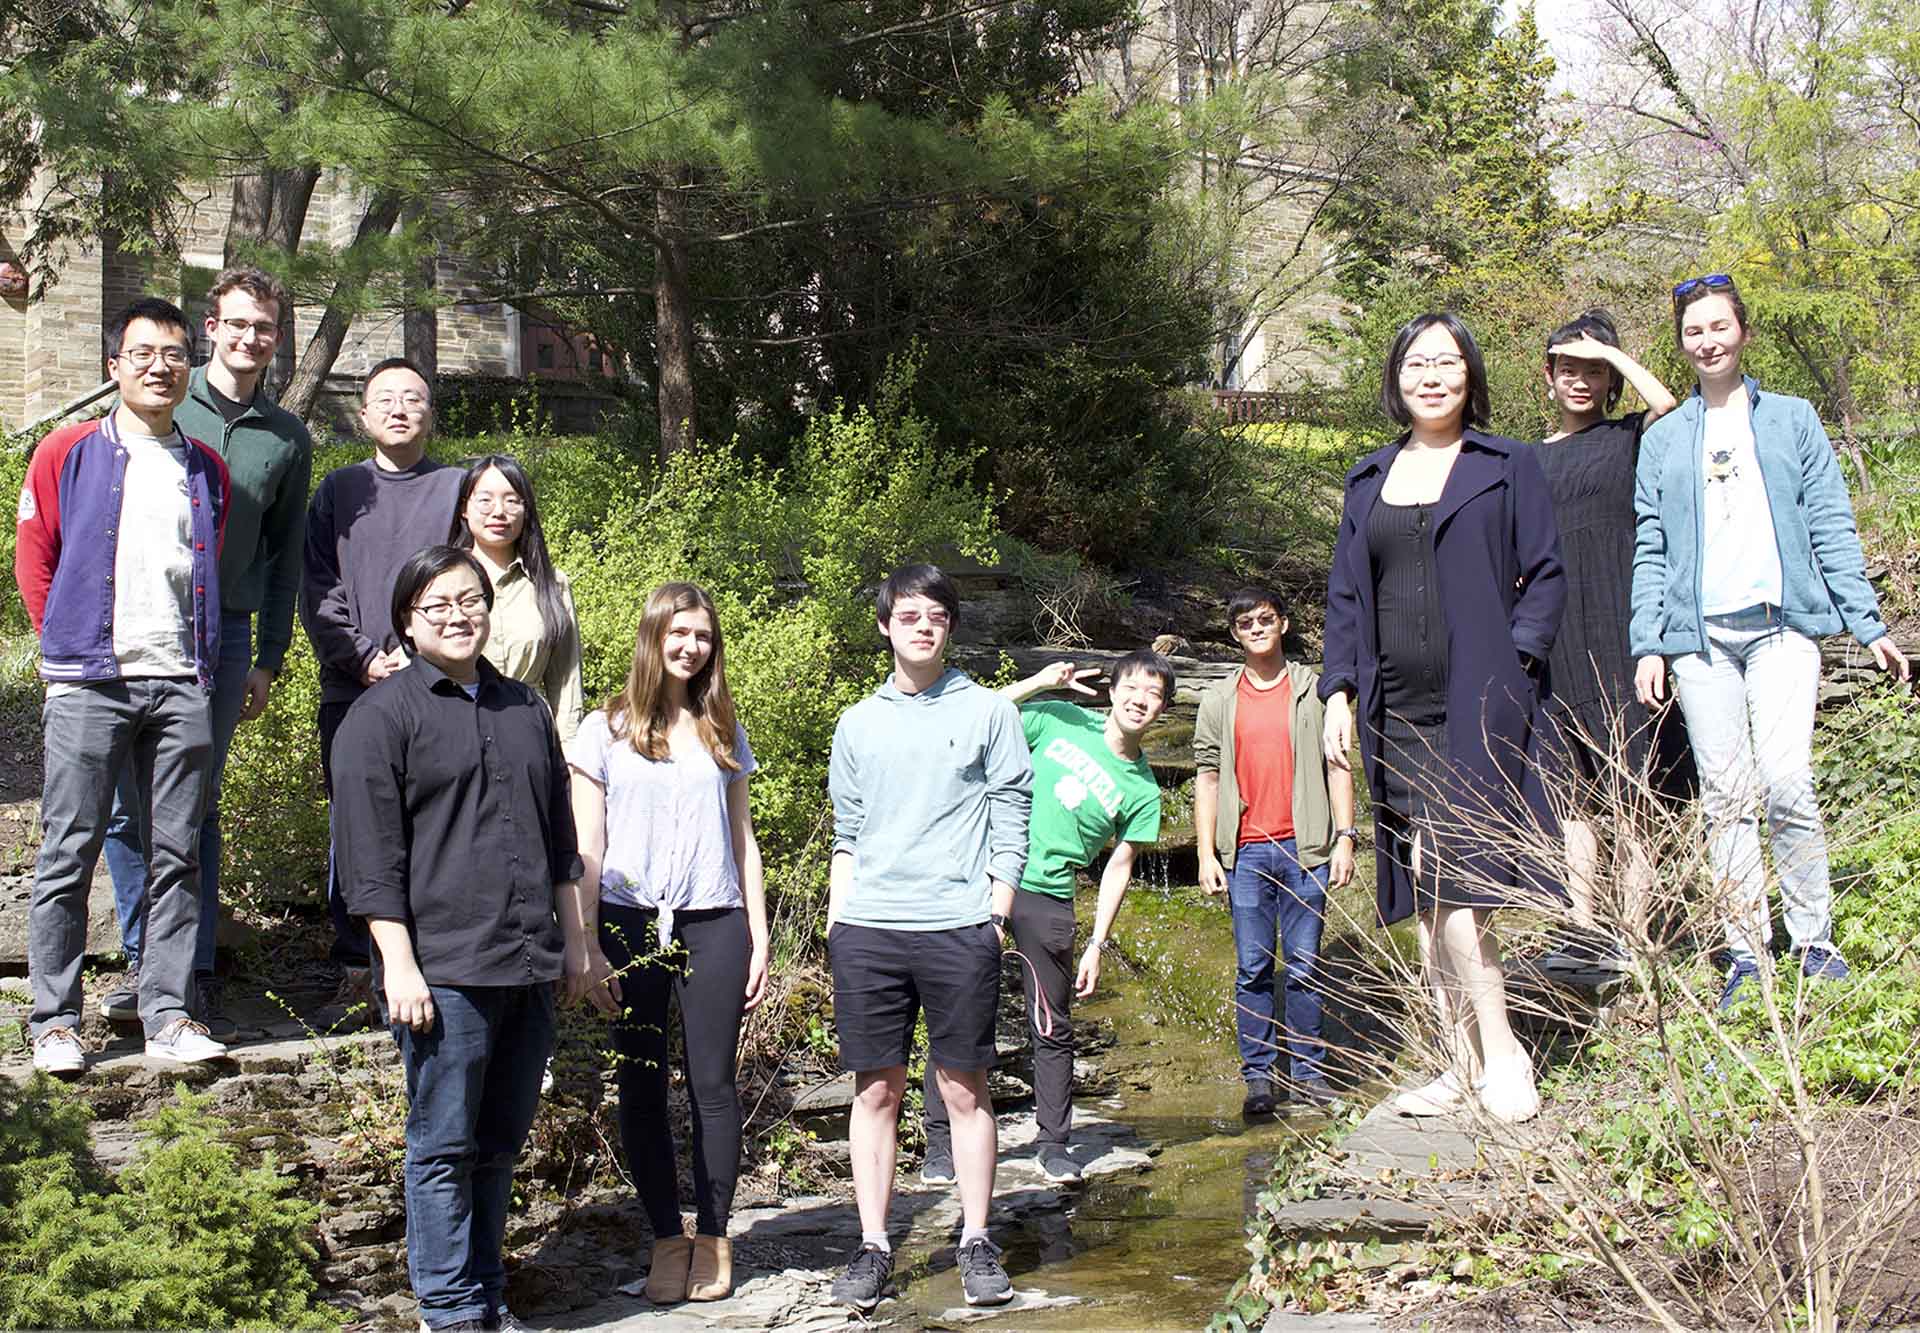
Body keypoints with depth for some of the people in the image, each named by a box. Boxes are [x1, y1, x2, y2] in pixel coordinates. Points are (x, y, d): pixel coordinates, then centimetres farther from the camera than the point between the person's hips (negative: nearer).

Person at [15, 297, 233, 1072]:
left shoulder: (206, 469, 13)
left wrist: (199, 656, 12)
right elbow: (33, 559, 7)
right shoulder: (68, 454, 4)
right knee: (70, 852, -1)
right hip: (89, 681, -3)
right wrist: (69, 645, 4)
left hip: (180, 682, 3)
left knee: (176, 855, 4)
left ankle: (169, 1015, 9)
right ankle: (55, 1022, 6)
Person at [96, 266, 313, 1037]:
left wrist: (269, 660, 12)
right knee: (129, 800, -1)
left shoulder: (287, 438, 12)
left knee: (199, 802, 3)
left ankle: (195, 973, 7)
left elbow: (284, 556, 16)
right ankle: (143, 961, 8)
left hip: (225, 633, 1)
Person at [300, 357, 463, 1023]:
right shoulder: (339, 489, 15)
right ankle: (358, 979, 9)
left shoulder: (458, 488, 10)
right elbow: (317, 588, 8)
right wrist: (364, 657, -5)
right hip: (351, 689, 2)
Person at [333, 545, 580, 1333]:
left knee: (501, 1144, 12)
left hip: (528, 968, 6)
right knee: (444, 1147, 0)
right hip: (444, 969, -6)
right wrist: (399, 965, -13)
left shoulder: (524, 709, 18)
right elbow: (371, 855, -7)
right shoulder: (381, 715, -2)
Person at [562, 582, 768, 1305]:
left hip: (713, 925, 2)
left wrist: (759, 938, 9)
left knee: (713, 1082, 2)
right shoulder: (606, 731, 3)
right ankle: (667, 1238, 13)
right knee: (640, 1088, 2)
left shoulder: (724, 733, 12)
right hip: (632, 923, -1)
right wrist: (581, 946, -5)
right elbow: (584, 848, 1)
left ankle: (713, 1238, 12)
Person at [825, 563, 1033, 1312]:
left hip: (959, 927, -2)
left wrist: (996, 918, -3)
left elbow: (1010, 826, 4)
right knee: (876, 1089, 4)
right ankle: (873, 1245, 10)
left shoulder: (988, 713, 5)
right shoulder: (858, 723, 13)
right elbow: (846, 837, 17)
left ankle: (976, 1242, 11)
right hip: (868, 929, 2)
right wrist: (837, 921, 9)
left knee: (965, 1090, 2)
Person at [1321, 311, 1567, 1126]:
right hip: (1397, 710, 5)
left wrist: (1514, 661, -11)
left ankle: (1501, 1056, -4)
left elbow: (1547, 575, 3)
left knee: (1448, 880, -15)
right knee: (1426, 896, 5)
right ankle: (1464, 1064, 13)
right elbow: (1345, 596, 17)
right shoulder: (1369, 480, 16)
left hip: (1477, 707, -5)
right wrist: (1338, 691, 6)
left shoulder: (1508, 468, 5)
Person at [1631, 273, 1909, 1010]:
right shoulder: (1663, 439, 14)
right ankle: (1747, 949, 7)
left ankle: (1814, 940, -2)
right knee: (1724, 796, 0)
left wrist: (1868, 623, 2)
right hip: (1699, 634, 2)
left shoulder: (1793, 420, 11)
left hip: (1780, 624, -2)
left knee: (1786, 783, -15)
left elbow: (1830, 527, 8)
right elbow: (1649, 550, 12)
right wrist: (1647, 644, 2)